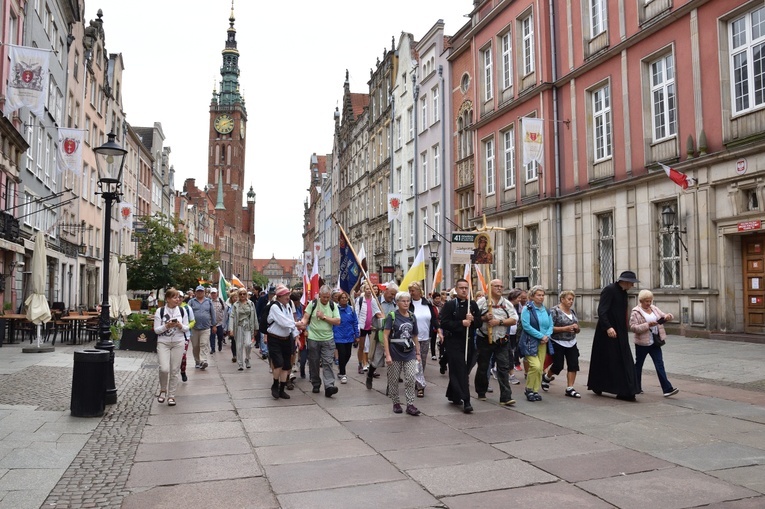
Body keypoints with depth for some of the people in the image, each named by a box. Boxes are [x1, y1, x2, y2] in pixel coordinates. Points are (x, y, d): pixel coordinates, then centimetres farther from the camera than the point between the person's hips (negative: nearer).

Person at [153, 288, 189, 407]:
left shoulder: (182, 311, 3)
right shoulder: (160, 311, -3)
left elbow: (187, 328, 7)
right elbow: (156, 330, -4)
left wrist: (181, 326, -14)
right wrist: (166, 326, -20)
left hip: (178, 342, 2)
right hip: (163, 342, -2)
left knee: (174, 370, 4)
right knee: (164, 369, -15)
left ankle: (171, 396, 16)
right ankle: (163, 390, 13)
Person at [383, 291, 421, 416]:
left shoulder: (412, 317, 8)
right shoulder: (392, 316, -6)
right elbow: (385, 336, -10)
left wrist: (418, 352, 14)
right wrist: (387, 355, -15)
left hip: (409, 353, 3)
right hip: (395, 353, -3)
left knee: (410, 378, -6)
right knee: (394, 380, 7)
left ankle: (410, 405, 1)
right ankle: (396, 403, 23)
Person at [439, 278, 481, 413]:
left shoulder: (473, 305, 10)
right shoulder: (449, 305, -4)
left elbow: (479, 322, 8)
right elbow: (444, 323, -13)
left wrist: (472, 320, -13)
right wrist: (461, 323, -19)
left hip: (468, 342, 5)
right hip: (454, 342, -5)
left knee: (457, 371, 13)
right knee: (460, 371, -10)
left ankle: (452, 395, 30)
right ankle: (465, 401, -11)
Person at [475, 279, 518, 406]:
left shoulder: (507, 303, 6)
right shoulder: (482, 302, 0)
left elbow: (514, 320, -2)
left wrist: (499, 322, -14)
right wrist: (484, 318, -20)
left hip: (502, 341, 1)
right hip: (484, 339, -1)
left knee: (504, 368, -5)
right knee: (483, 367, 11)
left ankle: (505, 397, -6)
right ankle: (481, 393, 29)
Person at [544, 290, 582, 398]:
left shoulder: (572, 312, 12)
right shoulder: (555, 311, -9)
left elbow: (577, 330, 18)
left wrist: (576, 327, -6)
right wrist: (565, 328, -22)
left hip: (571, 343, 6)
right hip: (558, 343, -6)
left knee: (573, 365, -4)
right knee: (558, 366, -1)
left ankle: (570, 389, 3)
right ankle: (546, 377, 29)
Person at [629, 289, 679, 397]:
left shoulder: (654, 309, 8)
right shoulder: (635, 312, -10)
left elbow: (663, 316, 12)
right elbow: (633, 327, -17)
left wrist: (668, 316, -12)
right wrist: (647, 325, -24)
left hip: (654, 343, 5)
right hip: (642, 343, -5)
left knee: (660, 365, -1)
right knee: (638, 365, 9)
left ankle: (667, 389, -5)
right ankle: (636, 388, 23)